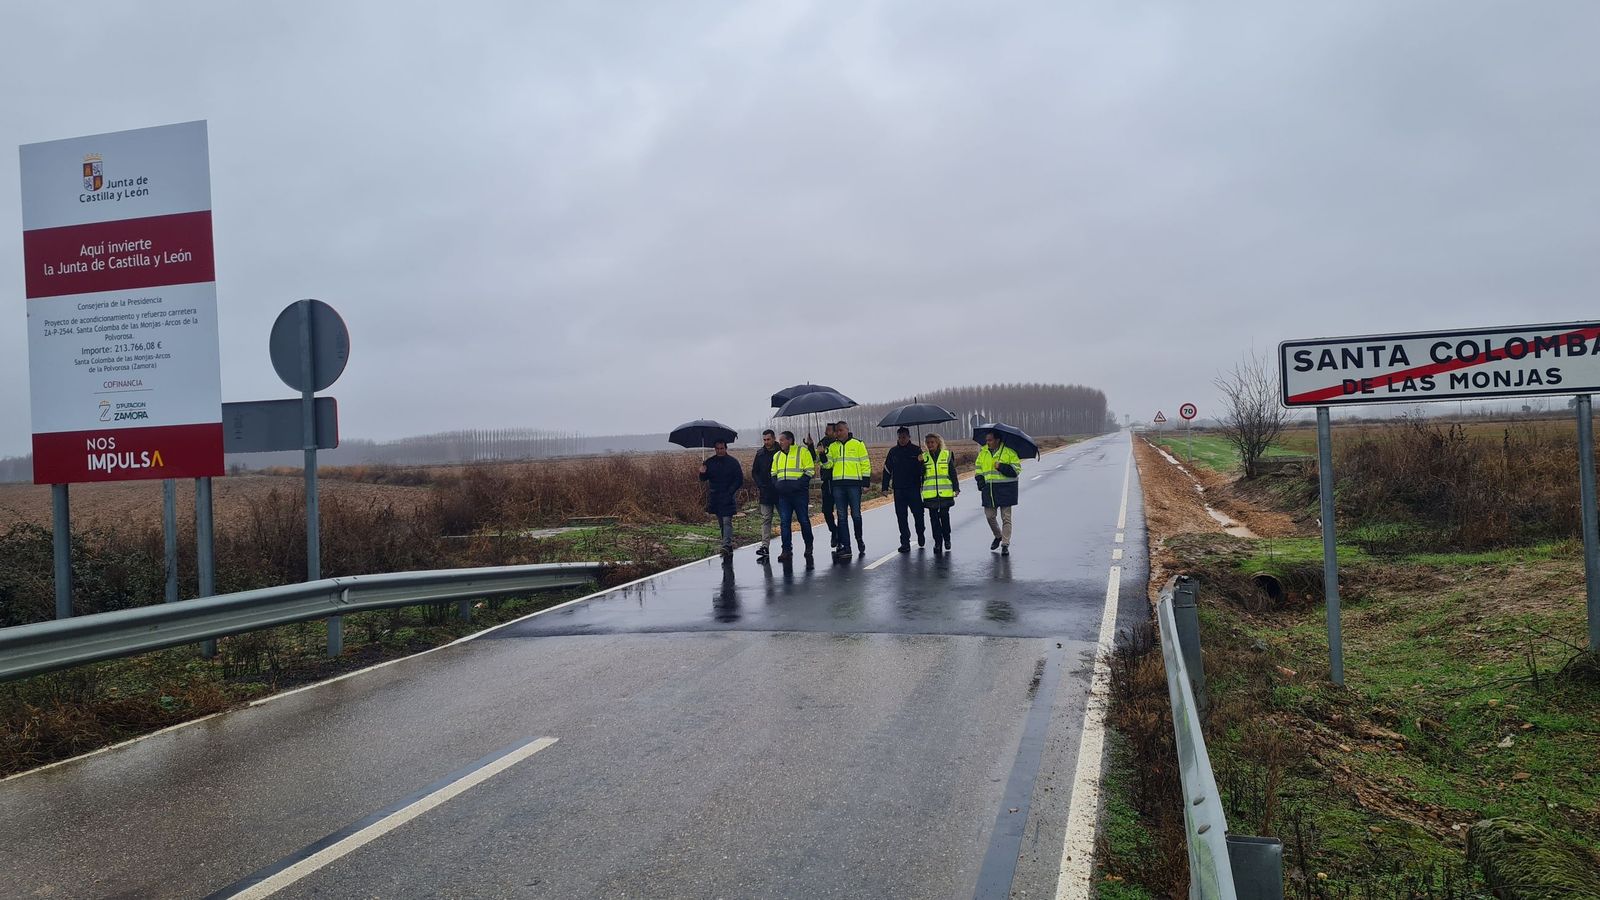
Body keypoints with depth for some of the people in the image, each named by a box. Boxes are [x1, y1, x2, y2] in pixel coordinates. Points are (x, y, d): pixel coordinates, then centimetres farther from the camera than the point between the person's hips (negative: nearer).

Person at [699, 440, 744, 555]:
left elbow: (739, 480, -3)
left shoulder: (733, 462, -4)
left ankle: (726, 545, -22)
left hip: (728, 498, -5)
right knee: (721, 523, 10)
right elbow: (704, 479, 10)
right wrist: (703, 473, -14)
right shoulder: (710, 462, 7)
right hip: (714, 497, 5)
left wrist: (730, 492, -14)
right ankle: (729, 547, 18)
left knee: (727, 521, -14)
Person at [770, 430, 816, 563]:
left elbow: (809, 470, -5)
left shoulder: (802, 451, -1)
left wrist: (798, 483, -15)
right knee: (784, 522, 0)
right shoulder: (777, 455, 17)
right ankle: (786, 550, 3)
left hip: (799, 492, -5)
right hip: (783, 494, 5)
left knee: (804, 520, 2)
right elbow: (773, 473, 25)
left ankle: (808, 547, 19)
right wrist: (776, 484, 5)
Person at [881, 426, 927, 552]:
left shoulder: (916, 450, 0)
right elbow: (887, 470, 12)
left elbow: (923, 468, 1)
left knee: (918, 513, 1)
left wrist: (924, 484, -5)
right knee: (901, 516, 2)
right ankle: (905, 542, 7)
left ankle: (921, 534, 28)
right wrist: (885, 487, 8)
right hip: (898, 490, 2)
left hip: (914, 489, -2)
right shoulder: (893, 451, 7)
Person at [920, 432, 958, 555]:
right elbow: (920, 474, 1)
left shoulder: (947, 455, 5)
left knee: (944, 516, 4)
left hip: (945, 493, -1)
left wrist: (956, 488, 3)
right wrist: (920, 463, -13)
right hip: (930, 494, 1)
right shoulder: (924, 457, 8)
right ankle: (937, 542, 8)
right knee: (934, 518, 2)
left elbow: (953, 473, 6)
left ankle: (947, 539, 22)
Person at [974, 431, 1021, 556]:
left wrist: (1001, 467, -19)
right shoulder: (983, 452, 9)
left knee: (1006, 517, -1)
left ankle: (1005, 545, 5)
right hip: (989, 489, 5)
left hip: (1005, 489, -4)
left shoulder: (1009, 452, -6)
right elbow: (978, 467, 19)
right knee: (989, 515, 8)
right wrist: (980, 480, 2)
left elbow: (1016, 469, -6)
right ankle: (998, 536, 34)